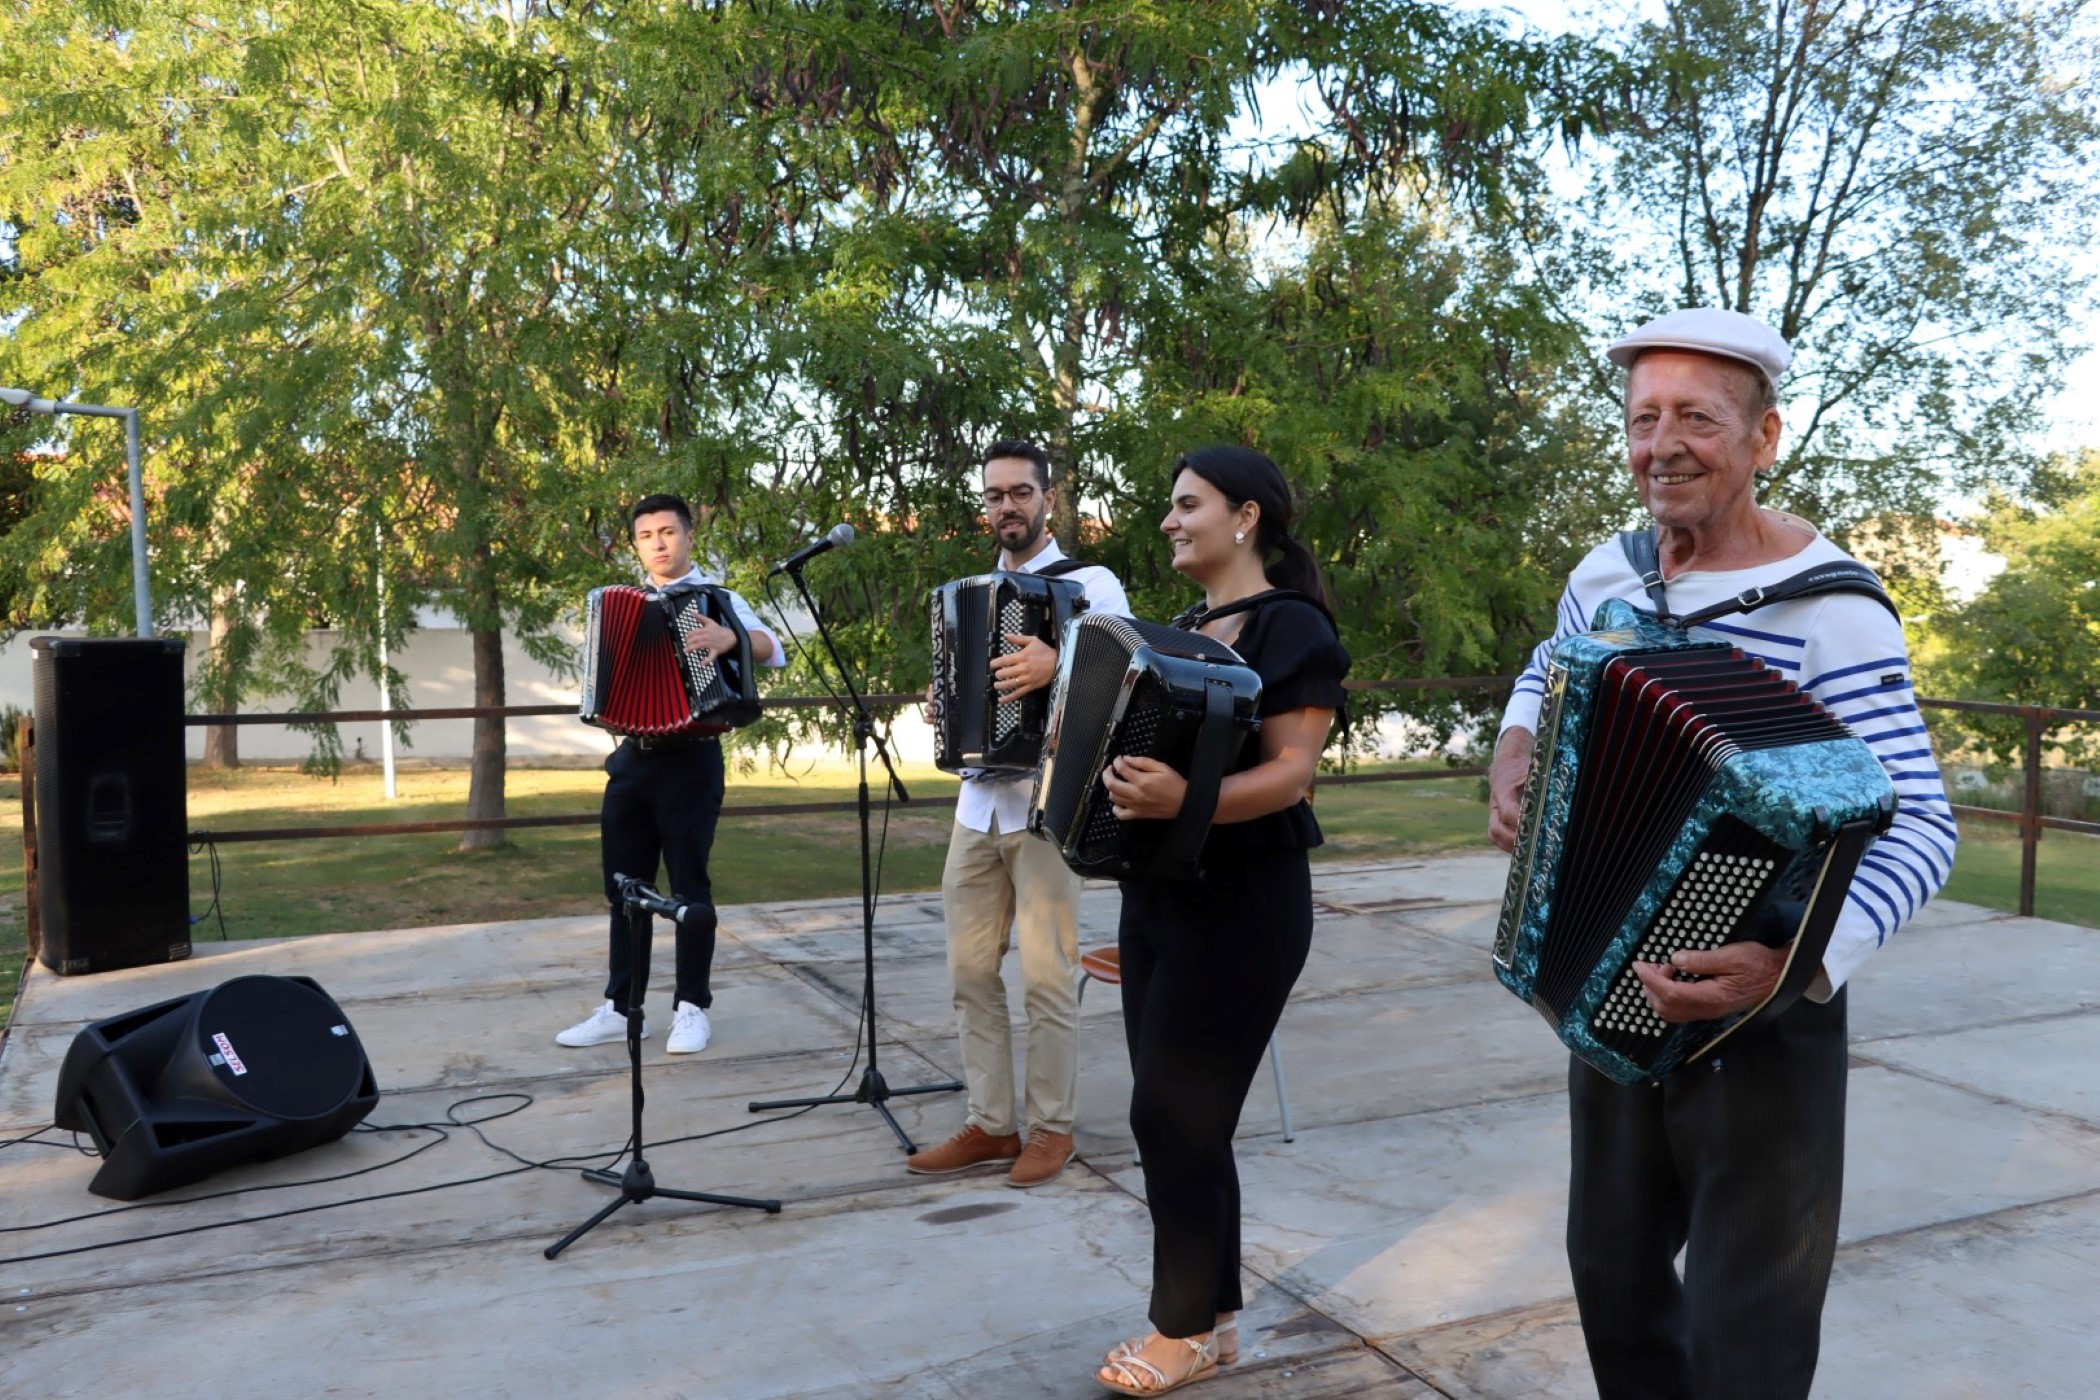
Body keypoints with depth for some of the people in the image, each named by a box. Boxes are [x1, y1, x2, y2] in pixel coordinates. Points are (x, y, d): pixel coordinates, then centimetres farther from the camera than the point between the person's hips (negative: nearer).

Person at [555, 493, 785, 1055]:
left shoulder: (716, 598, -2)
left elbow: (773, 650, -17)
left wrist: (728, 639, -36)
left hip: (690, 760, -6)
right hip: (632, 758, 6)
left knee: (689, 887, 1)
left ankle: (692, 1009, 11)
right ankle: (621, 1007, 19)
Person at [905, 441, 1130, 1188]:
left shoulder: (1089, 584, -3)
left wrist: (1061, 662, -33)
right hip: (977, 803, 6)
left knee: (1046, 974, 0)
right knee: (971, 970, 8)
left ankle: (1051, 1127, 14)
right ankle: (989, 1124, 18)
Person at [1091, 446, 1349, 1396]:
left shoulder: (1291, 627, -11)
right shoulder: (1185, 628, 14)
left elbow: (1291, 772, -21)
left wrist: (1183, 799, -36)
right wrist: (1119, 779, 4)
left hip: (1241, 907, -8)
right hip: (1159, 894, 8)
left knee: (1174, 1117, -2)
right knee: (1184, 1120, 12)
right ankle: (1210, 1315, 26)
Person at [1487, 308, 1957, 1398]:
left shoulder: (1829, 607, -18)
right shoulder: (1606, 572, 0)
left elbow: (1916, 827, -21)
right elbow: (1548, 679, 20)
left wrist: (1795, 959, -37)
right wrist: (1514, 755, 0)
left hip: (1761, 1018, -5)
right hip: (1611, 995, 6)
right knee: (1613, 1271, 20)